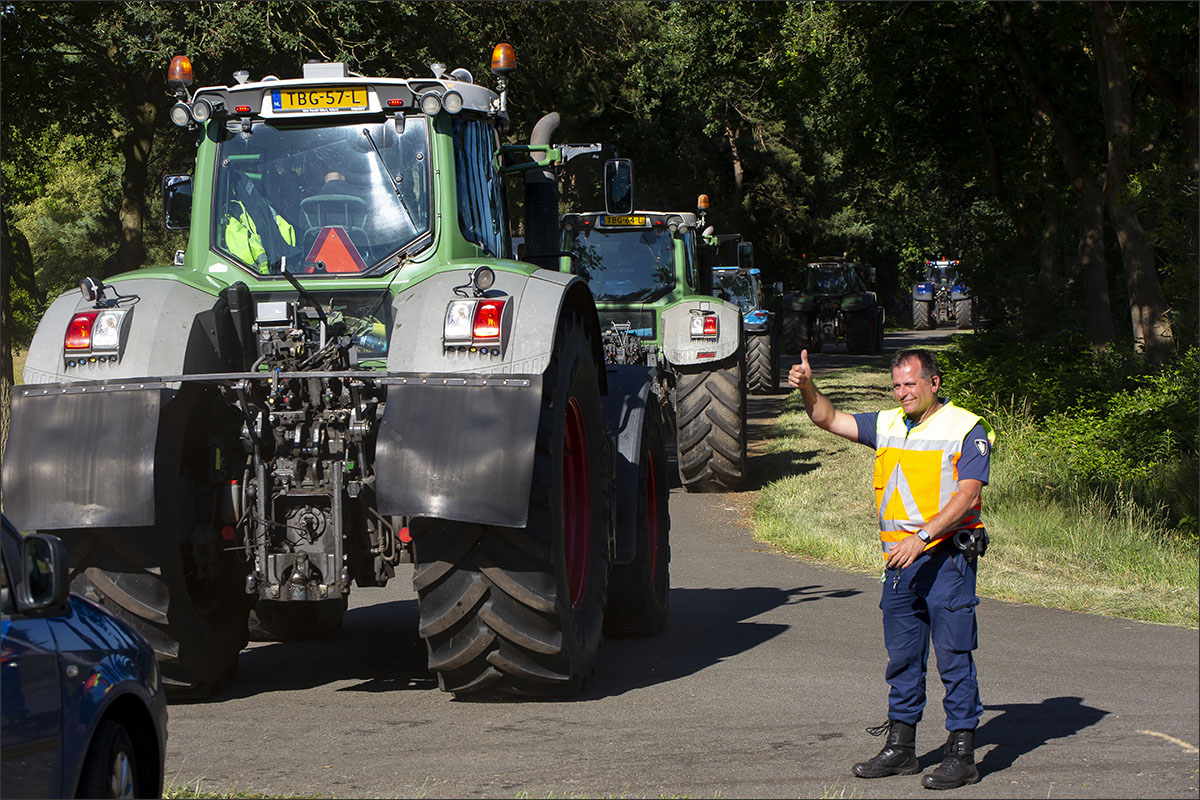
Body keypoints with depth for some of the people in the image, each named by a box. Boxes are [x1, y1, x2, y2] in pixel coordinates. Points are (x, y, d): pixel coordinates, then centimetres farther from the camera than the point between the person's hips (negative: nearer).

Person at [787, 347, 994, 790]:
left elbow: (967, 495, -14)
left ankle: (961, 754, -2)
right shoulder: (888, 425, 14)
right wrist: (808, 389, -1)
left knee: (954, 657, -6)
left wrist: (922, 537, -23)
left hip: (946, 558, -7)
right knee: (902, 656, 12)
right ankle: (900, 748, 20)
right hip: (899, 562, 7)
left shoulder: (967, 429, -6)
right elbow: (830, 420, 19)